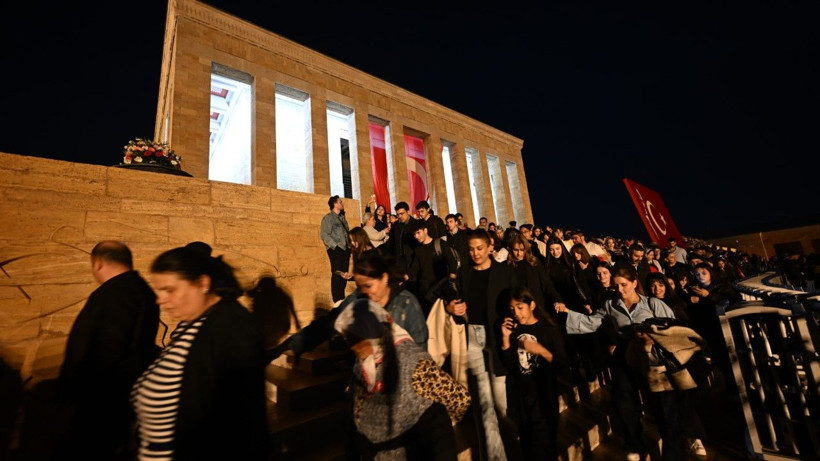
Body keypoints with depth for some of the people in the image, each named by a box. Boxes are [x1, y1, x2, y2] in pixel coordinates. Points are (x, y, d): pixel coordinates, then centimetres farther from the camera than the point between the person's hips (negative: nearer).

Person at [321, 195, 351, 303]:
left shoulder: (342, 217, 20)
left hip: (345, 249, 7)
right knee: (337, 274, -8)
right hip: (335, 249, -7)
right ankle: (337, 300, -1)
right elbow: (324, 235, -10)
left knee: (344, 274, 6)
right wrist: (335, 246, -15)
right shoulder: (328, 218, -2)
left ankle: (342, 298, 16)